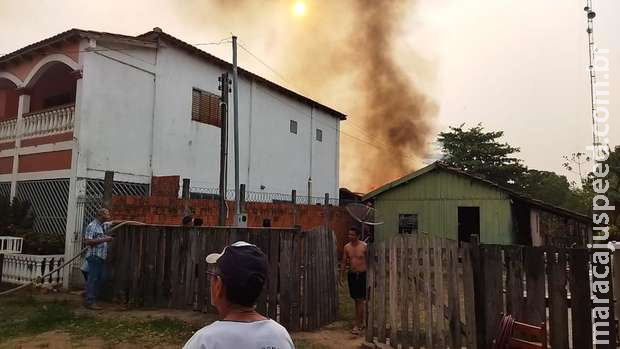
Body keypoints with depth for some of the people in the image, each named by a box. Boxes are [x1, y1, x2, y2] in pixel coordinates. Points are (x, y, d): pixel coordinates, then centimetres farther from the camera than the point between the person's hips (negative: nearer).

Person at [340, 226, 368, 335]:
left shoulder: (364, 246, -9)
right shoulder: (347, 247, 3)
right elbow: (344, 262, 10)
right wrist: (341, 276, 8)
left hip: (362, 275, -5)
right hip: (351, 274, 5)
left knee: (360, 300, -6)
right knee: (356, 300, 13)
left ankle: (357, 325, -3)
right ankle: (361, 322, 27)